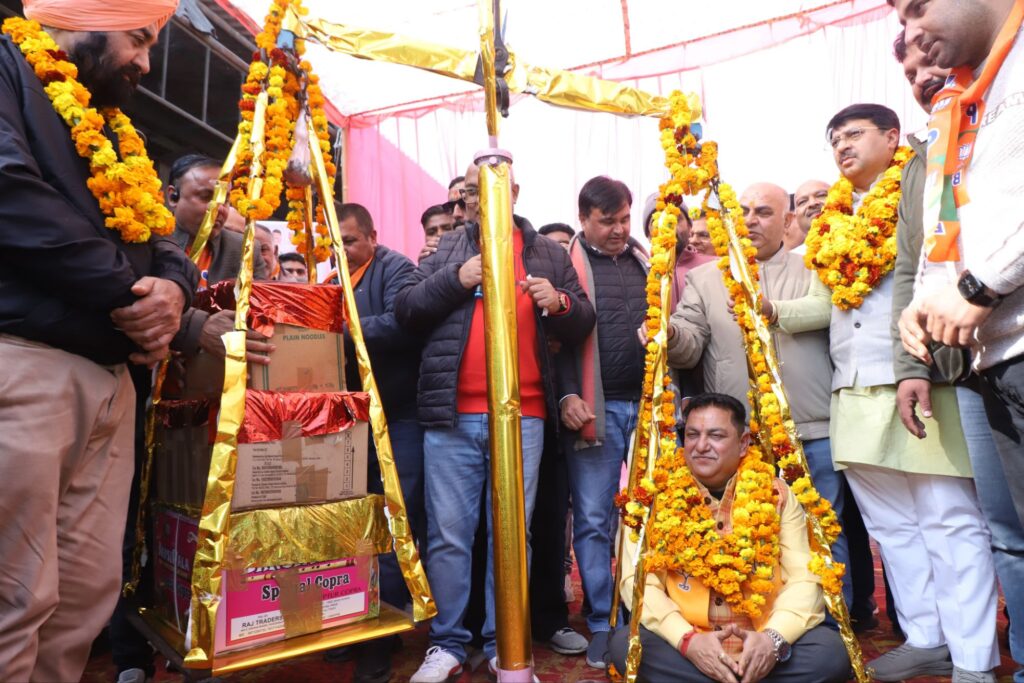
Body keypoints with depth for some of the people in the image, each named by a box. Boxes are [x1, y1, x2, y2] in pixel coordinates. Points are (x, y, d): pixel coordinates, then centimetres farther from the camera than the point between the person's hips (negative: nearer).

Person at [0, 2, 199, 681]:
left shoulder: (114, 132, 25)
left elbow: (163, 242, 23)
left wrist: (174, 287, -1)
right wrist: (129, 291, -12)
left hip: (109, 377, 8)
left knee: (89, 594, 10)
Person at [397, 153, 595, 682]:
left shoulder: (549, 254, 11)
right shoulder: (447, 250, 12)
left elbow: (583, 326, 10)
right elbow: (405, 311, 4)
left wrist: (560, 303, -11)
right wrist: (455, 278, -9)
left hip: (523, 417, 0)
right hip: (451, 416, 0)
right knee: (448, 535, 6)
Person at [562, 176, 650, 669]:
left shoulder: (646, 261, 16)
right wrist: (566, 395, -13)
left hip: (652, 402, 4)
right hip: (595, 407, -3)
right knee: (594, 519, 1)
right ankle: (603, 623, 14)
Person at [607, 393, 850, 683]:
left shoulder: (776, 494, 3)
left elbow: (804, 577, -2)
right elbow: (637, 579, -9)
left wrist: (774, 637, -21)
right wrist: (687, 639, -24)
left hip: (761, 646, 1)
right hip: (688, 646, -1)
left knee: (831, 650, -25)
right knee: (624, 644, -28)